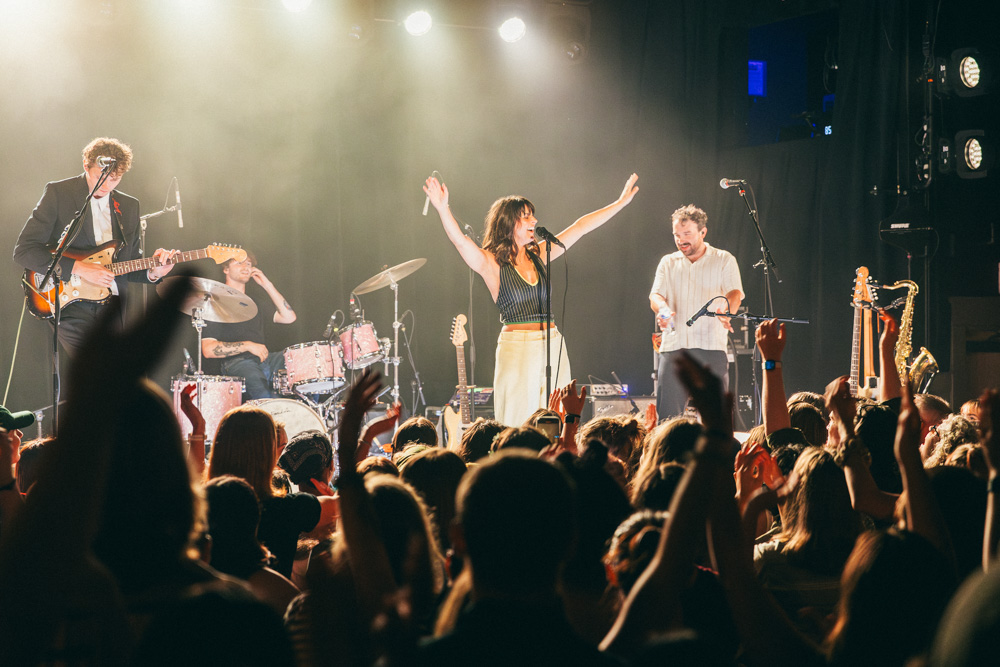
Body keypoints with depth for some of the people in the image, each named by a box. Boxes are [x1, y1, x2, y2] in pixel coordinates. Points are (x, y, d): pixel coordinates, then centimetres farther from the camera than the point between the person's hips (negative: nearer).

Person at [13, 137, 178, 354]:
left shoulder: (129, 206, 15)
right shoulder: (58, 193, -2)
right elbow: (24, 250, -9)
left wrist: (153, 272, -4)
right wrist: (79, 268, -17)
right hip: (72, 309, -5)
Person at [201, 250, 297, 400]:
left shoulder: (255, 302, 26)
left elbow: (289, 317, 14)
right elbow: (208, 350, -6)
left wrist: (267, 285, 11)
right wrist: (247, 345, -14)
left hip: (265, 359, 7)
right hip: (235, 363, -7)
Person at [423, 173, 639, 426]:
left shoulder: (538, 254, 12)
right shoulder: (492, 263, -4)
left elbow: (581, 227, 18)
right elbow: (459, 240, -20)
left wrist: (621, 202, 23)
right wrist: (442, 208, -37)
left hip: (553, 348, 6)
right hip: (516, 349, -6)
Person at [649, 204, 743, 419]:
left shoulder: (724, 260, 8)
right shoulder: (668, 263, 17)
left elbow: (735, 293, -6)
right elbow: (656, 295, 5)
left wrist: (726, 311, -29)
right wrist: (662, 309, -20)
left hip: (711, 346, -2)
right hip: (673, 346, 2)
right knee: (667, 413, -4)